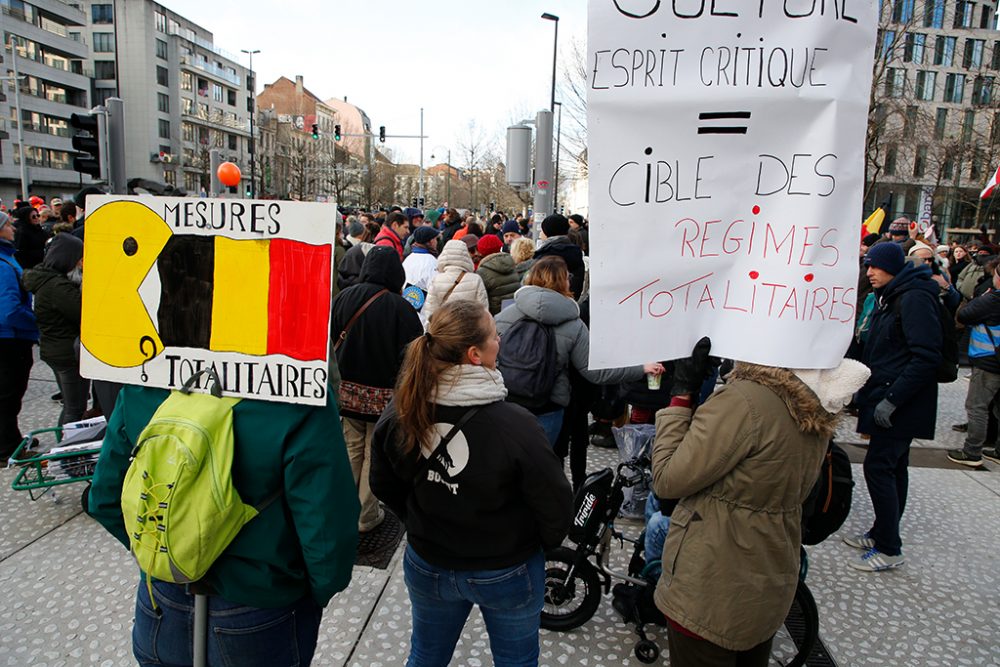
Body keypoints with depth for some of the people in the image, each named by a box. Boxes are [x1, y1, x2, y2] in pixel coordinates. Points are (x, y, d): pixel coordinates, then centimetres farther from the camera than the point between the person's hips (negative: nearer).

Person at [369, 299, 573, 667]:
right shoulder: (514, 425, -32)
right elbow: (556, 505, -21)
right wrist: (547, 541, 1)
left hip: (426, 567, 4)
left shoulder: (398, 413, -18)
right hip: (506, 574, -3)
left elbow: (384, 486, -1)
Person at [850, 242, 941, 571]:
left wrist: (892, 399, -23)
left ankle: (890, 549, 2)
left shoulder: (915, 298, -16)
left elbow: (927, 357, -22)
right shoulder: (890, 296, 14)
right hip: (887, 398, 10)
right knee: (893, 467, 16)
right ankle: (882, 534, 27)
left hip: (901, 404, -10)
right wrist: (866, 389, 14)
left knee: (878, 466, -8)